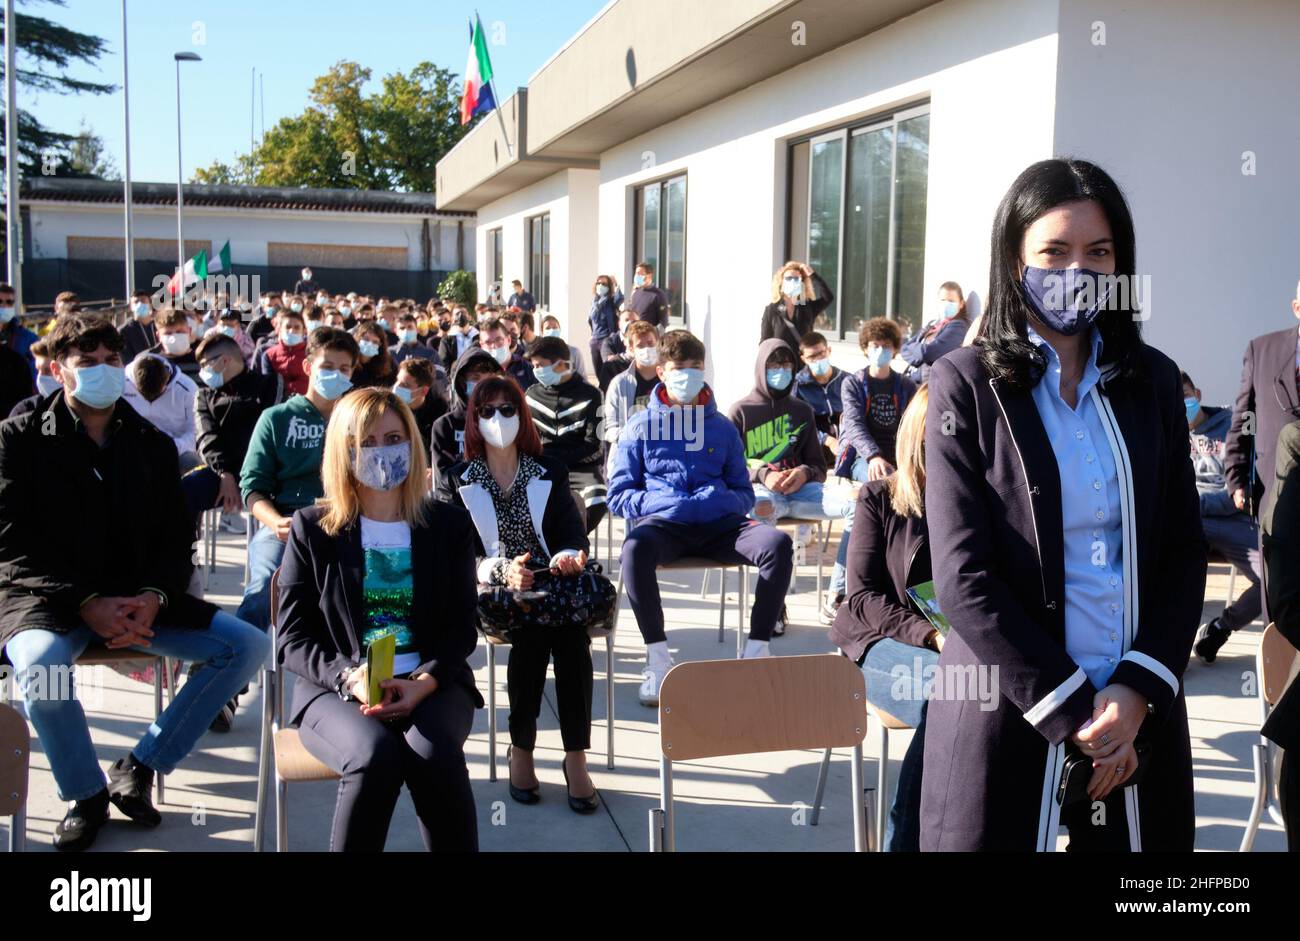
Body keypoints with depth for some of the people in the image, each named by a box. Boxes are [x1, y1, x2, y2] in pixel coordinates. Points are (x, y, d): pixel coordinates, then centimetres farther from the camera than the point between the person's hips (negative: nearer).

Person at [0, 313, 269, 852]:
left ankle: (141, 767, -2)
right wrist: (86, 603, -20)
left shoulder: (153, 445, 12)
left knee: (248, 646, -15)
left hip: (138, 598, 4)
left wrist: (153, 597, -13)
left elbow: (177, 540, 9)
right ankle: (86, 794, -10)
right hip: (48, 598, -3)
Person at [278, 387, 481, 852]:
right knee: (376, 756, -34)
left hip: (431, 686, 1)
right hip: (336, 689, -1)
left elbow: (461, 629, 5)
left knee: (434, 755, -33)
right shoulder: (312, 528, 6)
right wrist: (349, 676, -17)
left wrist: (423, 682, -15)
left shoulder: (448, 525, 9)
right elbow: (292, 637, 2)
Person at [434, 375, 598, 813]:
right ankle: (522, 747, -20)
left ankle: (576, 756, -29)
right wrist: (501, 570, -23)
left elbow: (573, 532, 5)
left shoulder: (550, 472, 16)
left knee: (570, 623, -32)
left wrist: (571, 554, -20)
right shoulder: (455, 482, 9)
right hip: (489, 591, -2)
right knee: (533, 625, -34)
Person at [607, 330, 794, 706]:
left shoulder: (723, 429, 17)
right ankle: (657, 657, -27)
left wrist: (722, 501, -8)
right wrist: (660, 503, -12)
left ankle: (758, 648, -18)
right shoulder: (640, 428, 11)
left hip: (717, 526, 2)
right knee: (636, 548, -38)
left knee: (778, 543, -27)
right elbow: (618, 495, 7)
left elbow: (744, 493, 17)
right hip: (663, 523, -2)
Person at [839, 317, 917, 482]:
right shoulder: (852, 384, 9)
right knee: (884, 479, -37)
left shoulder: (907, 386, 17)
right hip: (863, 458, -3)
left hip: (897, 459, 3)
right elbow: (855, 425, -7)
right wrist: (874, 456, -27)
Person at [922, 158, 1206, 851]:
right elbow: (962, 575, -11)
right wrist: (1070, 710, -12)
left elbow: (1184, 551, 5)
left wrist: (1138, 690, -8)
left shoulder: (1152, 381, 6)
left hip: (1140, 713, 4)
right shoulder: (965, 385, -6)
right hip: (1009, 712, -3)